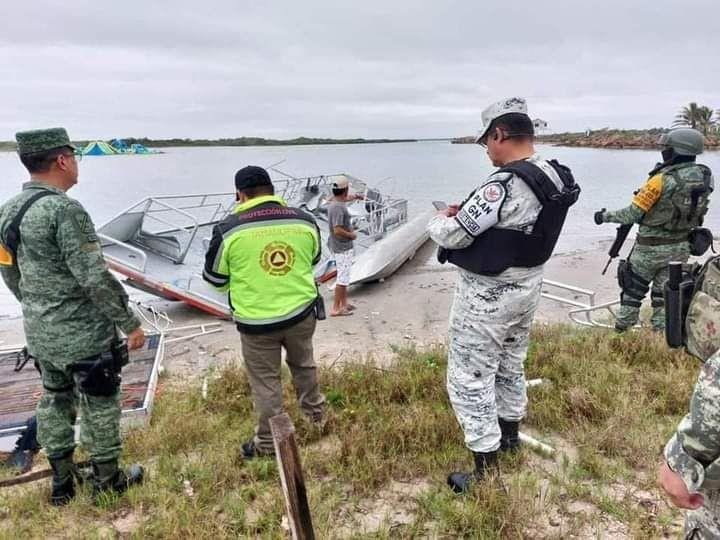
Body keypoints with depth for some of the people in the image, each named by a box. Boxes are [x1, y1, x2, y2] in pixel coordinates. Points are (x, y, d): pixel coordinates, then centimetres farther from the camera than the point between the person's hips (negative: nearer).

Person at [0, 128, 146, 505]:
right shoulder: (65, 210, -22)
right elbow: (95, 279, -24)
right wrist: (130, 323, -15)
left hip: (39, 335, 8)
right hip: (83, 335, -8)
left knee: (54, 402, 21)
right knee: (99, 407, 9)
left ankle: (61, 482, 34)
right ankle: (106, 482, 24)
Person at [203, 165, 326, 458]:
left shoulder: (229, 229, -12)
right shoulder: (304, 221, -3)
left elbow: (215, 278, 0)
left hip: (256, 321, -3)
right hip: (301, 312, 4)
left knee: (265, 382, 12)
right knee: (303, 364, 27)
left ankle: (268, 442, 26)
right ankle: (315, 411, 47)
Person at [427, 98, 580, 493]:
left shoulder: (505, 184, -27)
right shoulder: (554, 178, 1)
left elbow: (453, 236, -22)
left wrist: (439, 220, 0)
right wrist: (467, 212, 6)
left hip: (488, 296, -9)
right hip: (527, 286, 9)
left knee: (469, 378, 2)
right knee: (510, 363, 26)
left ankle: (487, 471, 10)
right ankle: (510, 433, 46)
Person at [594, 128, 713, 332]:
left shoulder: (662, 180, -22)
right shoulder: (705, 177, -3)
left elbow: (632, 214, -18)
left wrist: (605, 216, -3)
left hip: (650, 247, -5)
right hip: (681, 247, 5)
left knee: (633, 290, 11)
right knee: (664, 295, 14)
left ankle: (621, 331, 21)